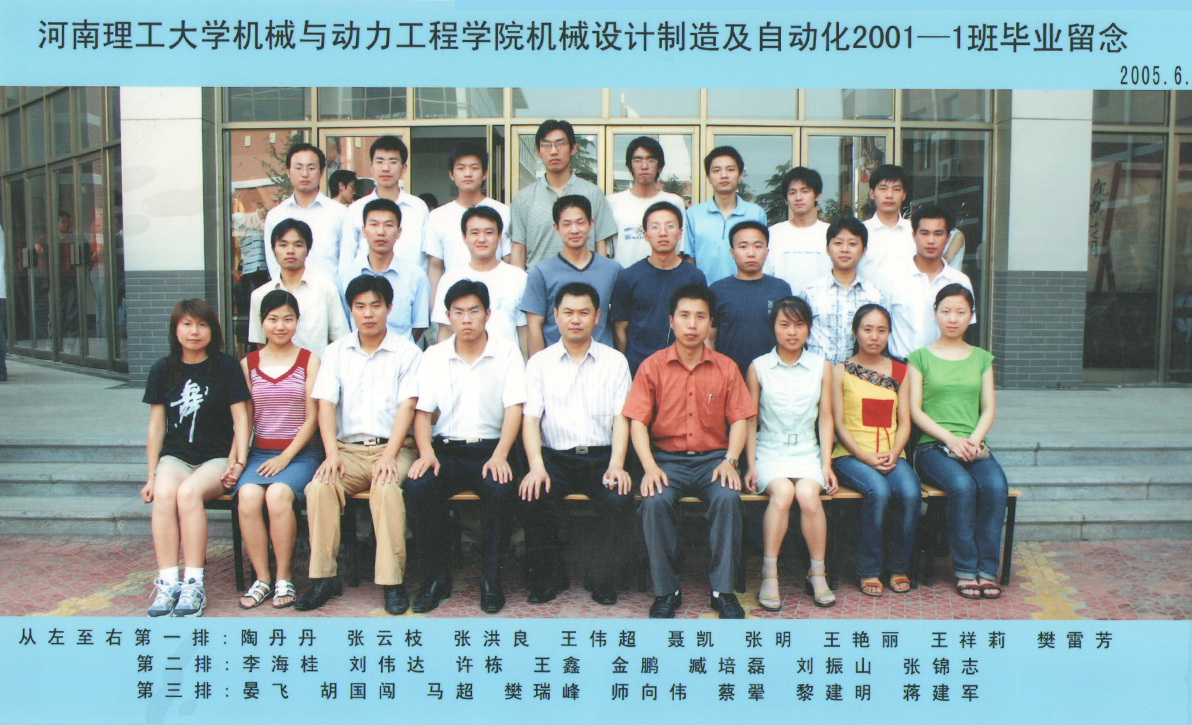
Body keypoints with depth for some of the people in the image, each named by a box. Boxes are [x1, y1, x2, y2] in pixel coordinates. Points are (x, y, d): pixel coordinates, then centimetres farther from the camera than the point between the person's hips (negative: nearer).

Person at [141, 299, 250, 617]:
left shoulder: (226, 366, 3)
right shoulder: (162, 370, 11)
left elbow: (241, 419, 0)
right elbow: (156, 426, 12)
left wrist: (238, 463, -12)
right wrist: (151, 475, 6)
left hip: (216, 457, -2)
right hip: (175, 456, 3)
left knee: (188, 492, -32)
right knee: (164, 494, -30)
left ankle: (194, 584, -27)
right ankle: (167, 583, -28)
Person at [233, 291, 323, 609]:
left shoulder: (309, 361, 5)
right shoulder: (248, 364, 13)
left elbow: (311, 418, 0)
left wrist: (286, 457, -9)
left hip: (300, 452, -2)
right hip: (259, 451, 2)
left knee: (278, 494, -30)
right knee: (248, 496, -27)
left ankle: (284, 577, -12)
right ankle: (262, 578, -12)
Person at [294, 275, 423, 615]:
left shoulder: (407, 352, 6)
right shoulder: (336, 351, 14)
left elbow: (406, 406, -4)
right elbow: (326, 403, 4)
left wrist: (389, 455, -18)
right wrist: (332, 454, -13)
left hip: (392, 448, -2)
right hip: (348, 448, 3)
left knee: (387, 488, -33)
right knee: (319, 487, -27)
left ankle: (392, 581, -25)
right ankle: (324, 577, -15)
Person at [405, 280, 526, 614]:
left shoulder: (507, 352, 4)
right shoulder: (434, 355, 10)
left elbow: (514, 408, -4)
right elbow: (422, 411, 6)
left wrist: (499, 455, -19)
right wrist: (426, 453, -13)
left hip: (490, 450, -2)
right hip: (446, 449, 2)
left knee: (500, 488, -33)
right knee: (417, 487, -27)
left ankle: (491, 579, -14)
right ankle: (435, 577, -9)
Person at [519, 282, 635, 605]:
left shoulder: (615, 361, 12)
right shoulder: (539, 362, 11)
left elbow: (621, 417, 4)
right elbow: (530, 418, 2)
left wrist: (616, 465, -13)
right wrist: (536, 466, -15)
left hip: (601, 455, 0)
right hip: (555, 457, 0)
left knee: (619, 499, -28)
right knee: (534, 498, -27)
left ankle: (601, 577, -4)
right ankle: (547, 575, -1)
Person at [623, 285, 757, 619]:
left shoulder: (726, 368, 7)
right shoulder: (652, 366, 3)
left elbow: (739, 419, 5)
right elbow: (637, 421, -2)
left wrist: (729, 460, -12)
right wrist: (650, 466, -17)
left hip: (713, 457, 1)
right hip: (667, 458, 0)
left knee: (728, 497, -30)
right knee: (655, 500, -31)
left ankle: (723, 590, -16)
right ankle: (666, 590, -15)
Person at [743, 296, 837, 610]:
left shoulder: (821, 367, 9)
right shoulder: (758, 367, 5)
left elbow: (825, 417, 9)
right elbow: (750, 420, 4)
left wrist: (827, 464, 1)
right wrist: (751, 464, -4)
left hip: (807, 452, 1)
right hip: (770, 452, -1)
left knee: (808, 494, -29)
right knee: (782, 492, -31)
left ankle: (818, 573, -13)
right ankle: (769, 575, -22)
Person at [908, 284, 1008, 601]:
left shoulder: (981, 358, 18)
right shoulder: (920, 357, 8)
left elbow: (988, 408, 11)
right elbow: (915, 410, 0)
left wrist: (974, 440, -8)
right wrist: (950, 439, -12)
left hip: (974, 446, 3)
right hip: (932, 447, -3)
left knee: (996, 485, -29)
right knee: (962, 485, -33)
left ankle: (987, 569, -20)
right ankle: (965, 571, -21)